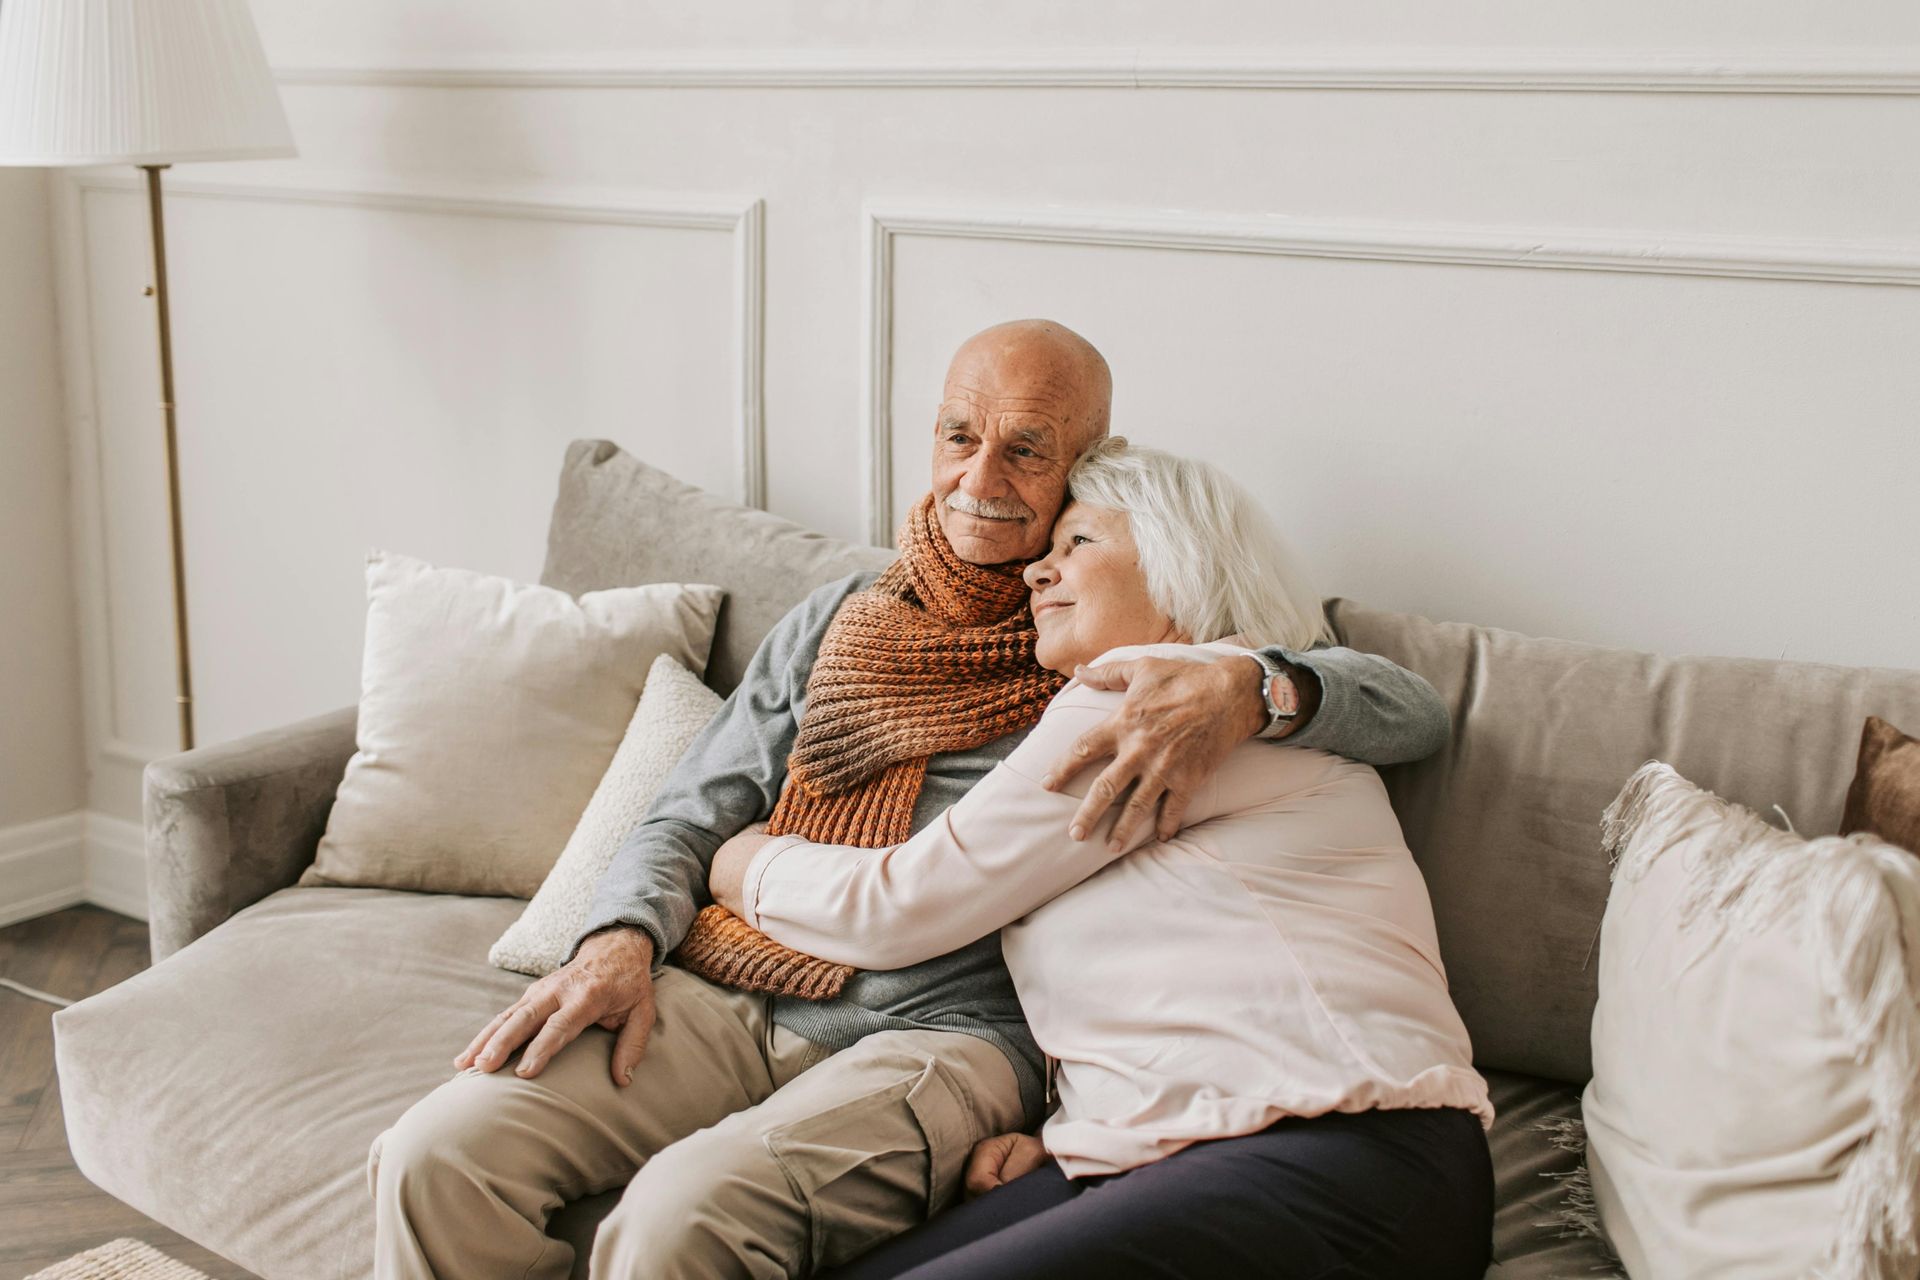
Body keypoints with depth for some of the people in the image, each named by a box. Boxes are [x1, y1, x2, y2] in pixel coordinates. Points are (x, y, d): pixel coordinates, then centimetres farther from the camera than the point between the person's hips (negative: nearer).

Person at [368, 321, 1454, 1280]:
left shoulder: (1140, 641, 6)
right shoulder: (841, 618, 17)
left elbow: (1416, 711, -3)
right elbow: (689, 818, 17)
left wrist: (1251, 693, -25)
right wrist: (623, 938, -5)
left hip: (947, 1027, -4)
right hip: (727, 997, 4)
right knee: (438, 1155, -19)